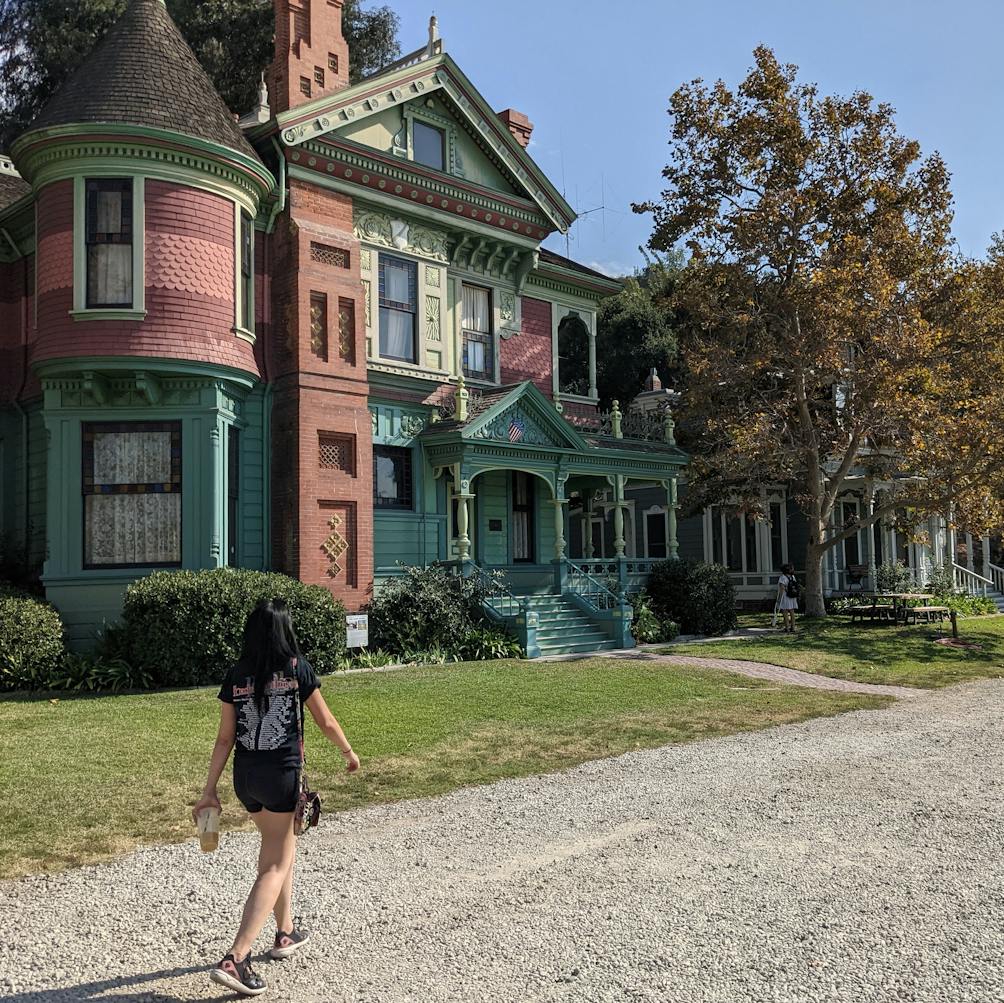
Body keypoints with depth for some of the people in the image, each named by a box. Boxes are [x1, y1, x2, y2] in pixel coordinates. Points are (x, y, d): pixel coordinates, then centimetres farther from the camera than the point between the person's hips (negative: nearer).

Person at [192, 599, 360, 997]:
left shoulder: (235, 676, 2)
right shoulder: (298, 669, -8)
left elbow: (224, 738, 2)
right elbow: (326, 721, 0)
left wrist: (210, 789, 7)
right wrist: (349, 752, 16)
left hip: (245, 776, 5)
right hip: (281, 774, -5)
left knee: (281, 846, 25)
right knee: (274, 866, 2)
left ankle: (286, 933, 37)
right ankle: (234, 959, -7)